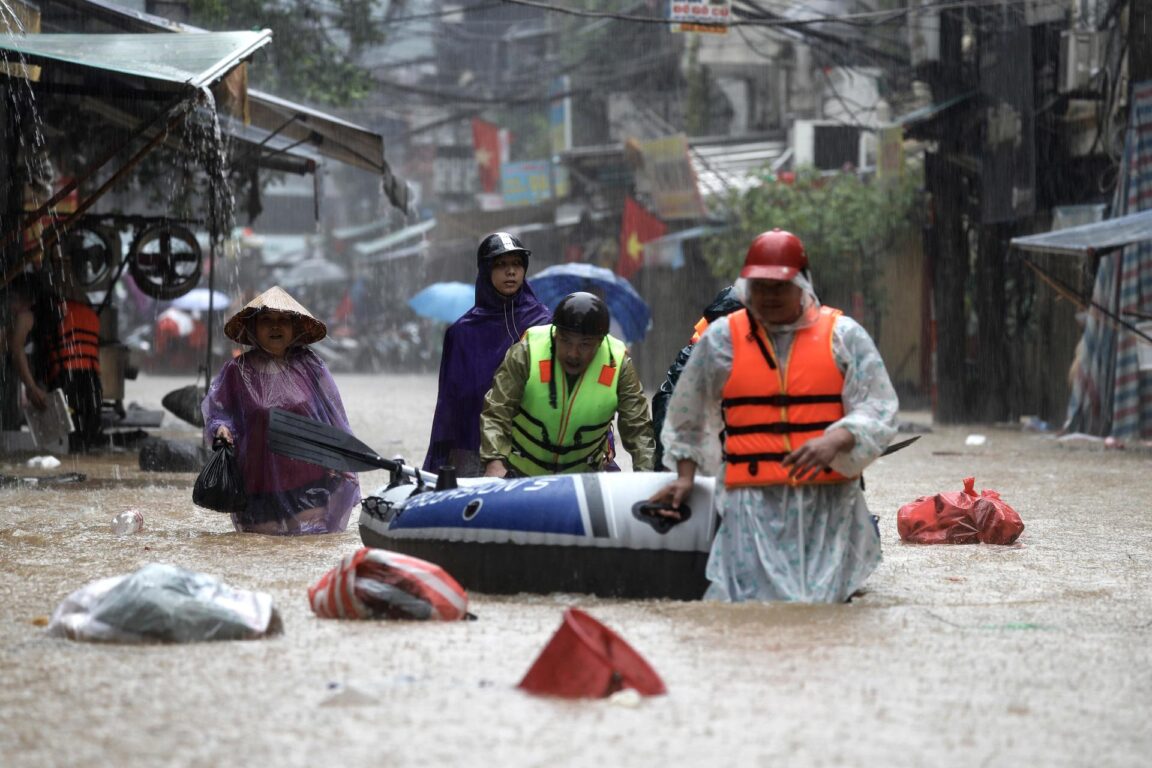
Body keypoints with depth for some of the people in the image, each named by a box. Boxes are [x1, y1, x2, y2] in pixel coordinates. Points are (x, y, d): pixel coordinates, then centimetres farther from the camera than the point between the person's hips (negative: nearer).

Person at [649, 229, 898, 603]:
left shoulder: (842, 335, 7)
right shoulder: (722, 339, 10)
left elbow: (878, 411, 0)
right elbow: (688, 417, 23)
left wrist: (835, 441, -18)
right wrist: (685, 476, 18)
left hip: (829, 501, 0)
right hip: (754, 503, 0)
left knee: (822, 598, -10)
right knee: (755, 598, -13)